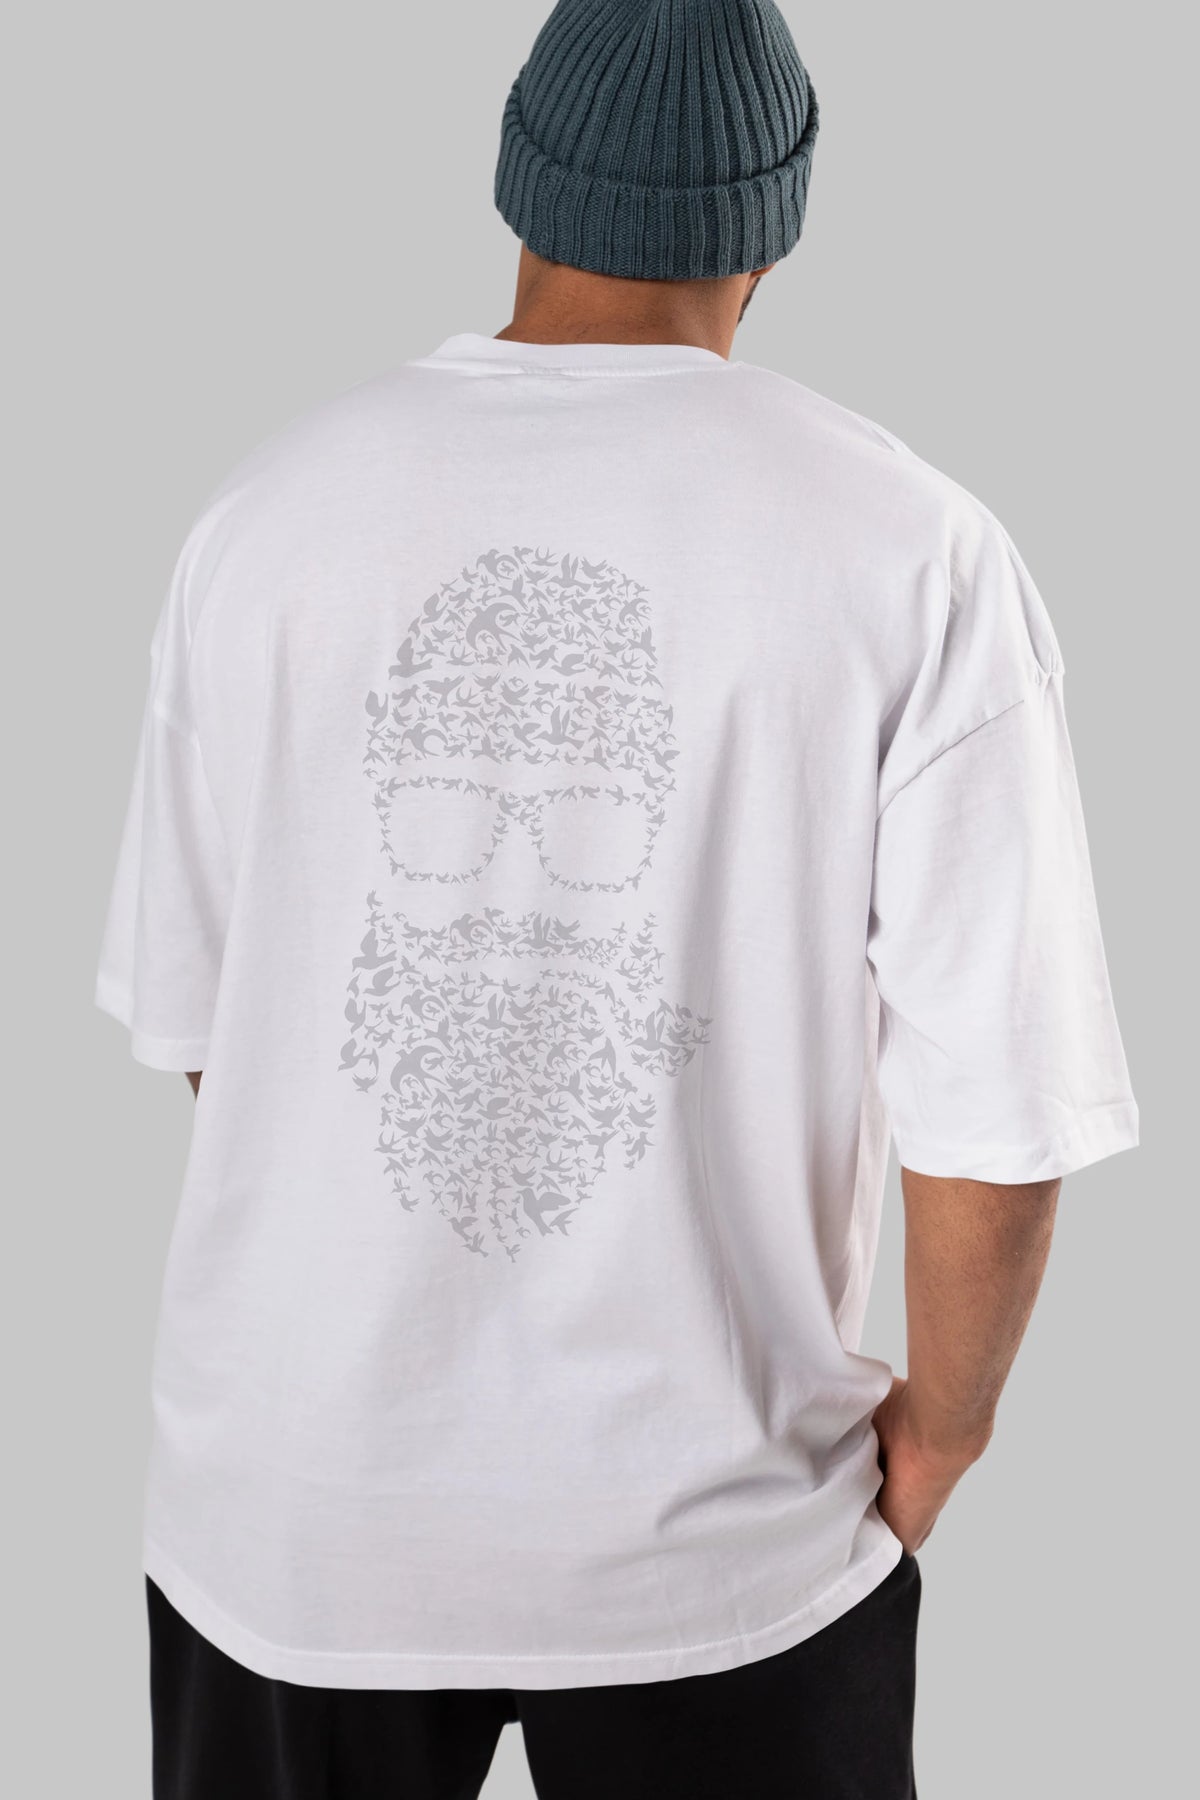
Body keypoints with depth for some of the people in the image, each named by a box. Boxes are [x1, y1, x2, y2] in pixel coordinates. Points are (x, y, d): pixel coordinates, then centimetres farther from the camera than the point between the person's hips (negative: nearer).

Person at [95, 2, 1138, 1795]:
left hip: (289, 1496, 2)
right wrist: (940, 1424, 4)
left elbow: (188, 1017, 1)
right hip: (713, 1520, -1)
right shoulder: (912, 547, -14)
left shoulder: (272, 506, -7)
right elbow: (1001, 1110, -14)